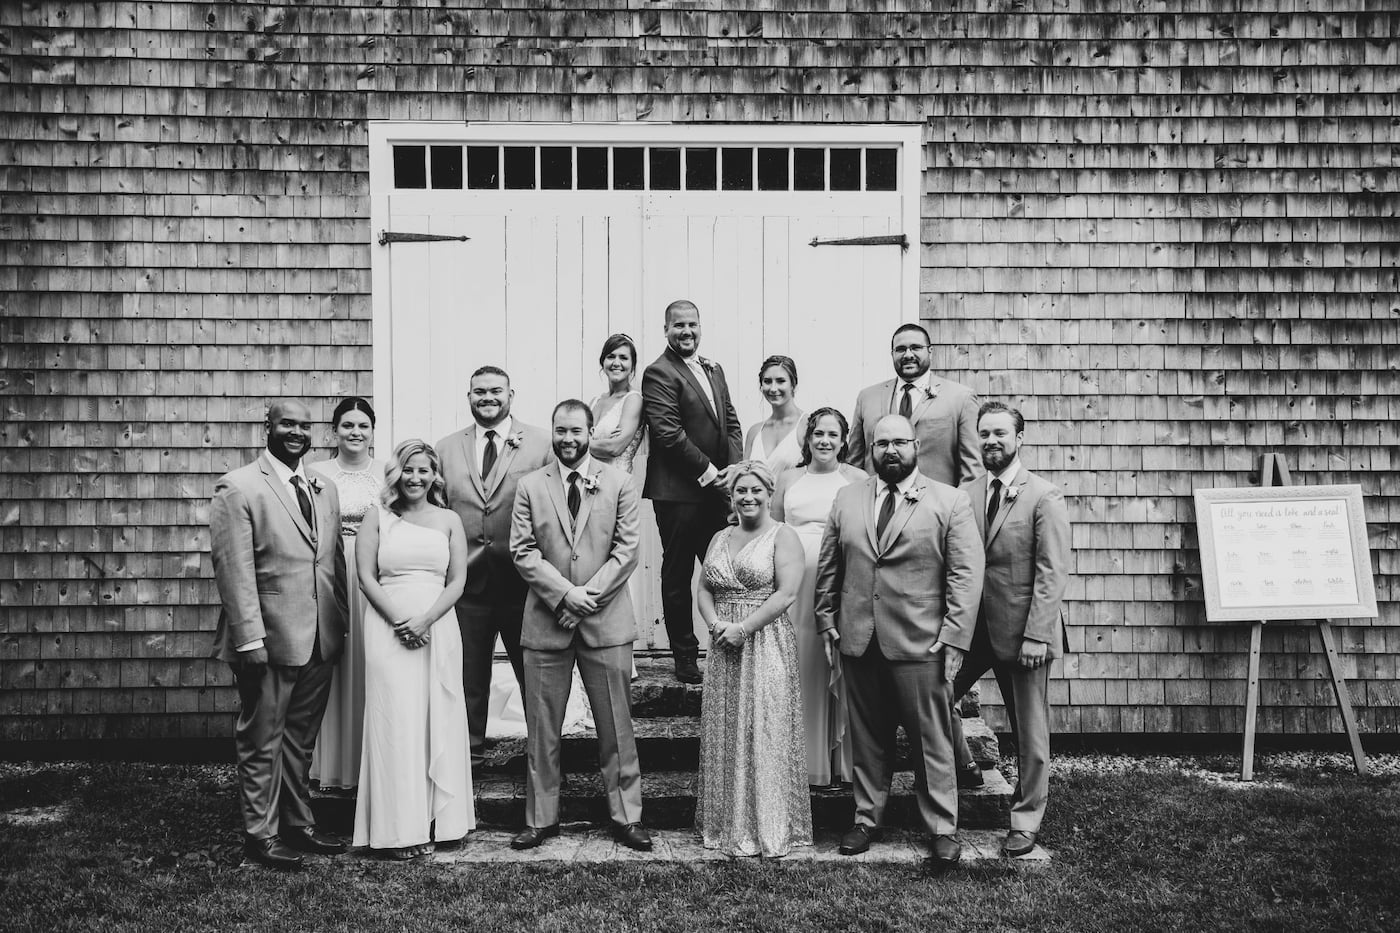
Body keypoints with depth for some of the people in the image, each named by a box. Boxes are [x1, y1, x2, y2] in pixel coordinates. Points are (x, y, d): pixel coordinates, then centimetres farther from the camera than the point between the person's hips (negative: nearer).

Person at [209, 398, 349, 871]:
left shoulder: (325, 490, 13)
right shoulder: (238, 488, -8)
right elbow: (233, 568, -13)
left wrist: (342, 624, 11)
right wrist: (250, 638, -18)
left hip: (320, 639, 6)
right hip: (269, 638, -6)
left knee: (301, 739, 17)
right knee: (262, 740, 6)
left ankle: (299, 823, 29)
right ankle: (261, 833, 18)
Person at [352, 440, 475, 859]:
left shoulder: (449, 521, 9)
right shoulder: (377, 520, 7)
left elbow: (457, 581, 4)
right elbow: (367, 578, 0)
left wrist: (425, 620, -11)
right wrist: (400, 622, -12)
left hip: (438, 630, 2)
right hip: (388, 631, -2)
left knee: (438, 722, 4)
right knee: (395, 723, -3)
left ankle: (438, 819, 14)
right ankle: (400, 828, 3)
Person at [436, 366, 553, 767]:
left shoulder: (540, 444, -1)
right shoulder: (446, 448, 8)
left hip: (523, 581, -2)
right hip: (467, 582, 2)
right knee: (468, 676, 12)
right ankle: (469, 753, 25)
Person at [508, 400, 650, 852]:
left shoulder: (618, 484, 5)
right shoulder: (530, 486, 6)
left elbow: (627, 549, -1)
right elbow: (523, 552, -1)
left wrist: (589, 595, -11)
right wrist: (565, 593, -13)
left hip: (607, 620, -1)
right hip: (546, 621, 1)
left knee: (616, 726, 5)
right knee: (542, 727, 8)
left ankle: (626, 817, 15)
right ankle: (541, 818, 19)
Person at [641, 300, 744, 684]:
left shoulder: (713, 369, 16)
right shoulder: (659, 374, -8)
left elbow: (731, 422, 15)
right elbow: (669, 432, -16)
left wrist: (733, 467, -1)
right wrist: (708, 471, -14)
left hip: (716, 488, 7)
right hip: (679, 492, -7)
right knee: (678, 577, 5)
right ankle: (686, 659, 14)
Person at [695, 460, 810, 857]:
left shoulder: (783, 537, -3)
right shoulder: (720, 539, 15)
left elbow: (787, 593, -13)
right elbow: (704, 590, 12)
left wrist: (743, 628, -16)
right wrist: (716, 624, -8)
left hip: (766, 643, -6)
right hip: (723, 647, 6)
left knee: (764, 735, -3)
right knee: (723, 735, 9)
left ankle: (769, 828, 7)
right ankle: (726, 824, 20)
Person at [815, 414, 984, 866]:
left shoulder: (951, 503, -1)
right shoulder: (847, 499, 10)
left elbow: (966, 574, -6)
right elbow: (828, 565, 13)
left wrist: (954, 636, -12)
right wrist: (827, 618, 6)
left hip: (921, 643, -3)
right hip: (858, 642, 3)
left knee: (931, 739, 5)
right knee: (866, 737, 14)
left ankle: (942, 828, 17)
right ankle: (867, 818, 28)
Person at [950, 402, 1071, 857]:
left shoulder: (1044, 496, -8)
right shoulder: (965, 493, 5)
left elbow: (1053, 573, -12)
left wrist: (1036, 636, -17)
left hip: (1021, 630, -4)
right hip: (972, 627, 4)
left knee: (1030, 730, 7)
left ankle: (1026, 819, 23)